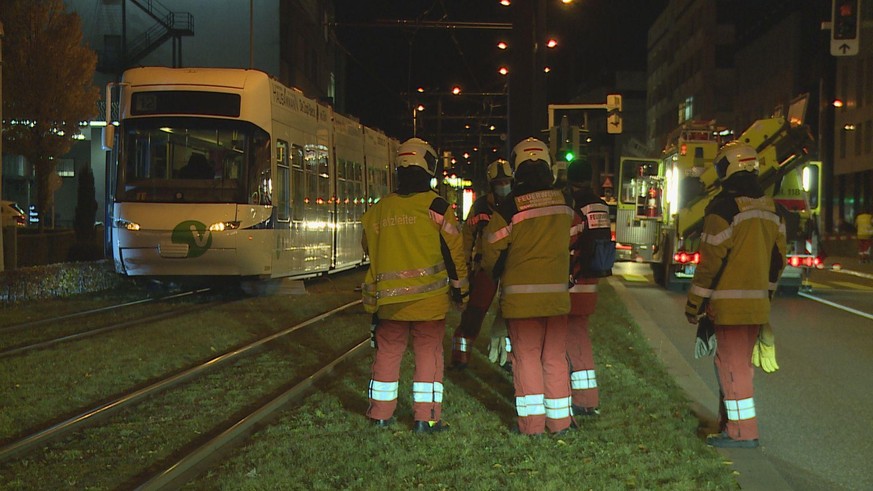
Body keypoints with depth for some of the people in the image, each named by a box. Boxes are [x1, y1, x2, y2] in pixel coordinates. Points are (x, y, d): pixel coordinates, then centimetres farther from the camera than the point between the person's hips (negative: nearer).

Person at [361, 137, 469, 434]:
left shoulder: (379, 209, 5)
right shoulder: (435, 206, -7)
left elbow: (368, 247, 17)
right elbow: (454, 252, -5)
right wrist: (460, 291, 4)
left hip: (389, 298, 4)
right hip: (429, 297, -3)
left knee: (387, 352, 13)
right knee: (428, 353, 3)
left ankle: (381, 413, 21)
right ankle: (426, 417, 2)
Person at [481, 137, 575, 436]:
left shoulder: (510, 206, -11)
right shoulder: (563, 203, 2)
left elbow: (492, 250, -5)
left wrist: (495, 274, 14)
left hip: (521, 295, -3)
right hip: (557, 292, 3)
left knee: (527, 357, 4)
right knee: (555, 357, 11)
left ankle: (532, 423, 5)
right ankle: (559, 421, 15)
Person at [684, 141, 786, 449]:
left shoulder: (724, 207, -14)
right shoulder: (770, 209, 11)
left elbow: (712, 261, -15)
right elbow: (777, 259, 16)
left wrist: (694, 304, -8)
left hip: (731, 304, -8)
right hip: (757, 304, 8)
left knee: (733, 366, -2)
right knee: (738, 363, 17)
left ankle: (743, 432, 1)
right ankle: (729, 423, 26)